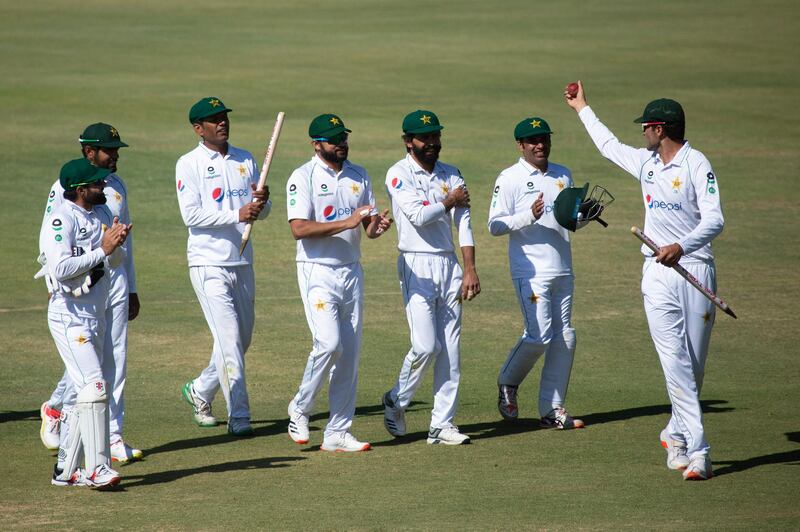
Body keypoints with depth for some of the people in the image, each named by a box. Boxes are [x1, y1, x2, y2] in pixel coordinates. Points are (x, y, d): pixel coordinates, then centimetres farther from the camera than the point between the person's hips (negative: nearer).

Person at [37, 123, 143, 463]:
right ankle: (54, 408, 20)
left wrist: (131, 289, 20)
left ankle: (112, 436, 7)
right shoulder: (65, 188, -7)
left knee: (116, 361, 3)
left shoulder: (117, 186, 13)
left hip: (116, 280, 6)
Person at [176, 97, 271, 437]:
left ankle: (200, 390, 33)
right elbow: (191, 215, -15)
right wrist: (237, 215, -23)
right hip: (209, 264, -6)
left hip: (242, 262, 6)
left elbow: (262, 214, 12)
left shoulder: (245, 161, 11)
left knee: (242, 337, 13)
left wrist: (262, 201, -12)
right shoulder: (189, 164, -5)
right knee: (229, 337, -11)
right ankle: (238, 415, -9)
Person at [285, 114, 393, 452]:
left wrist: (378, 226, -13)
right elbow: (299, 229, -19)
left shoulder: (359, 177, 11)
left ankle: (337, 433, 9)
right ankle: (300, 410, 3)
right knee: (329, 343, -19)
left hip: (352, 270, 6)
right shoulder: (303, 177, -7)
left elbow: (369, 228, 11)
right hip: (318, 272, -6)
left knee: (350, 353, 4)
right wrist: (347, 223, -26)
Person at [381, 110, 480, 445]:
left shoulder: (451, 175, 12)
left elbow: (463, 223, 4)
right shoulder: (399, 174, -4)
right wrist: (449, 201, -1)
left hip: (449, 265, 5)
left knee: (451, 348, 2)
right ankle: (396, 401, 12)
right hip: (417, 266, -5)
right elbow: (418, 215, -17)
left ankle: (442, 424, 5)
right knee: (426, 345, -12)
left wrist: (470, 270, -6)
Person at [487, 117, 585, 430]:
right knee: (539, 336, -13)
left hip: (562, 270, 6)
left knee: (565, 338, 3)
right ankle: (508, 383, 13)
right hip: (531, 271, -6)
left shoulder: (563, 175, 15)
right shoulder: (510, 179, -4)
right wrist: (529, 216, -22)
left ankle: (552, 410, 9)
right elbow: (495, 226, -9)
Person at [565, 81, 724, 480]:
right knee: (675, 360, -10)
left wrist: (682, 246, -34)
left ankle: (677, 434, 21)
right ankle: (697, 450, -15)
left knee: (695, 363, 3)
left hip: (695, 268, -4)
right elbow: (609, 146, 34)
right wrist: (582, 109, 44)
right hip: (658, 274, 4)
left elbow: (714, 219, -18)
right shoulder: (646, 163, 13)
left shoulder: (696, 164, -8)